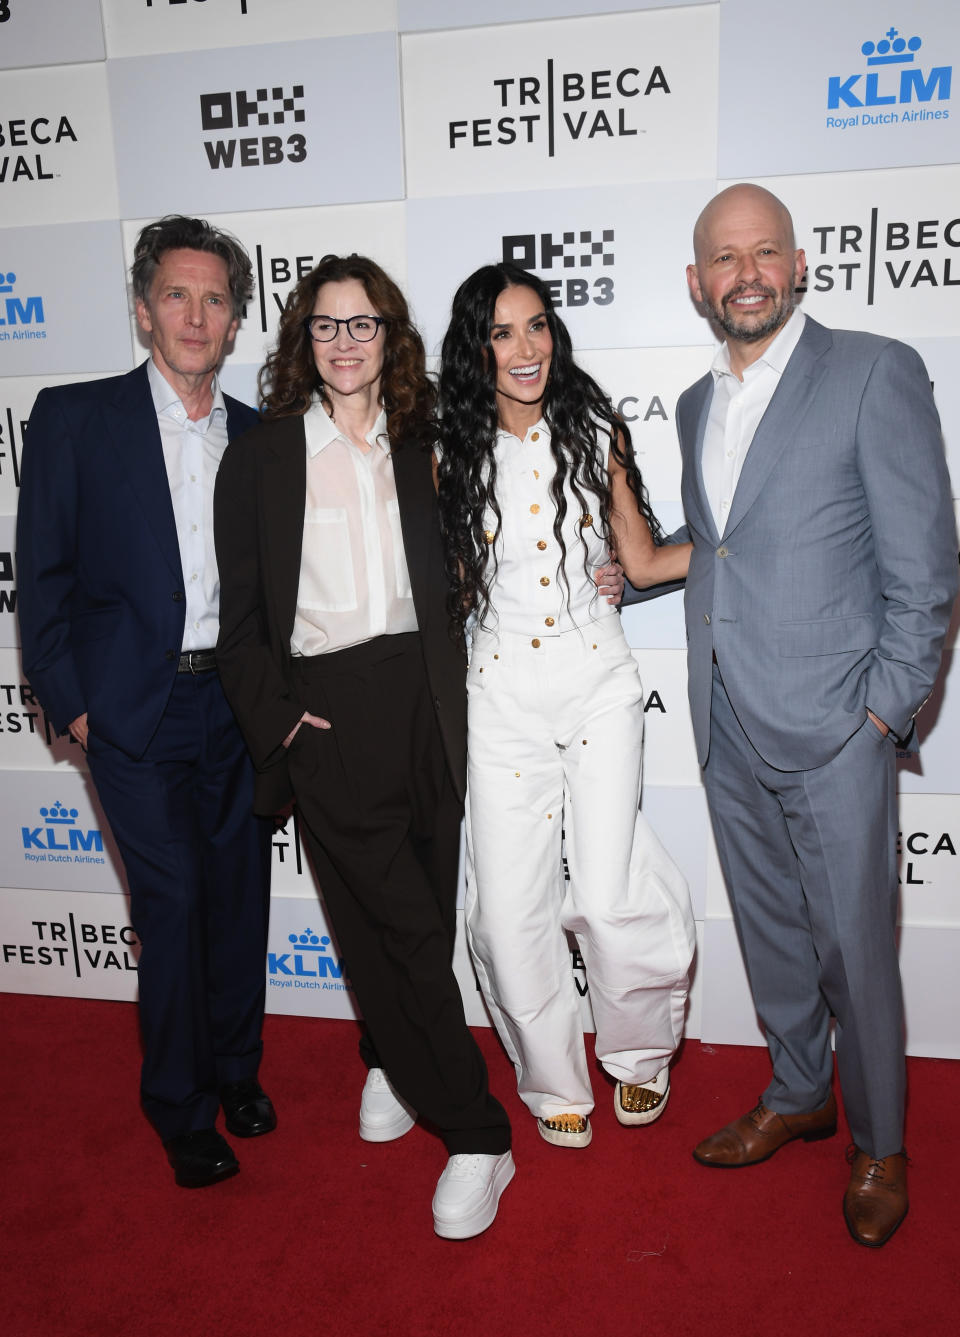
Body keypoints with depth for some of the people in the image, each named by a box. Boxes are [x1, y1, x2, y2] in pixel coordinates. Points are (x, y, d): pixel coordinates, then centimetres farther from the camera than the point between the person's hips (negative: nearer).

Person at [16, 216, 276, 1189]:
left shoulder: (258, 436, 8)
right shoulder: (73, 417, -1)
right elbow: (43, 575, -2)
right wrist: (72, 703, -6)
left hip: (238, 706, 4)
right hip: (135, 709, -3)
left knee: (240, 896, 12)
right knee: (172, 904, 1)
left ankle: (237, 1072, 34)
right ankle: (182, 1111, 23)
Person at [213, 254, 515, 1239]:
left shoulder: (423, 446, 11)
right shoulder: (259, 457, 4)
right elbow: (241, 611, 3)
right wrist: (274, 717, -5)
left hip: (424, 698, 3)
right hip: (327, 711, -2)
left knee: (422, 906, 11)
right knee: (397, 918, -2)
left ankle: (389, 1060, 38)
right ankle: (475, 1136, 12)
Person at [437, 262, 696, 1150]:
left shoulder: (595, 431, 3)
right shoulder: (454, 455, 4)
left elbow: (642, 560, 8)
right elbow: (458, 592, 12)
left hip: (598, 683, -1)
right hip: (502, 693, 1)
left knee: (606, 898, -8)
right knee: (509, 910, 3)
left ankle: (641, 1051, 26)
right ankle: (555, 1084, 29)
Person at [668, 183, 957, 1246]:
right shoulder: (695, 405, 13)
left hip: (832, 728, -6)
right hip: (729, 727, 6)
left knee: (854, 949, 7)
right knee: (769, 930, 19)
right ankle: (797, 1096, 41)